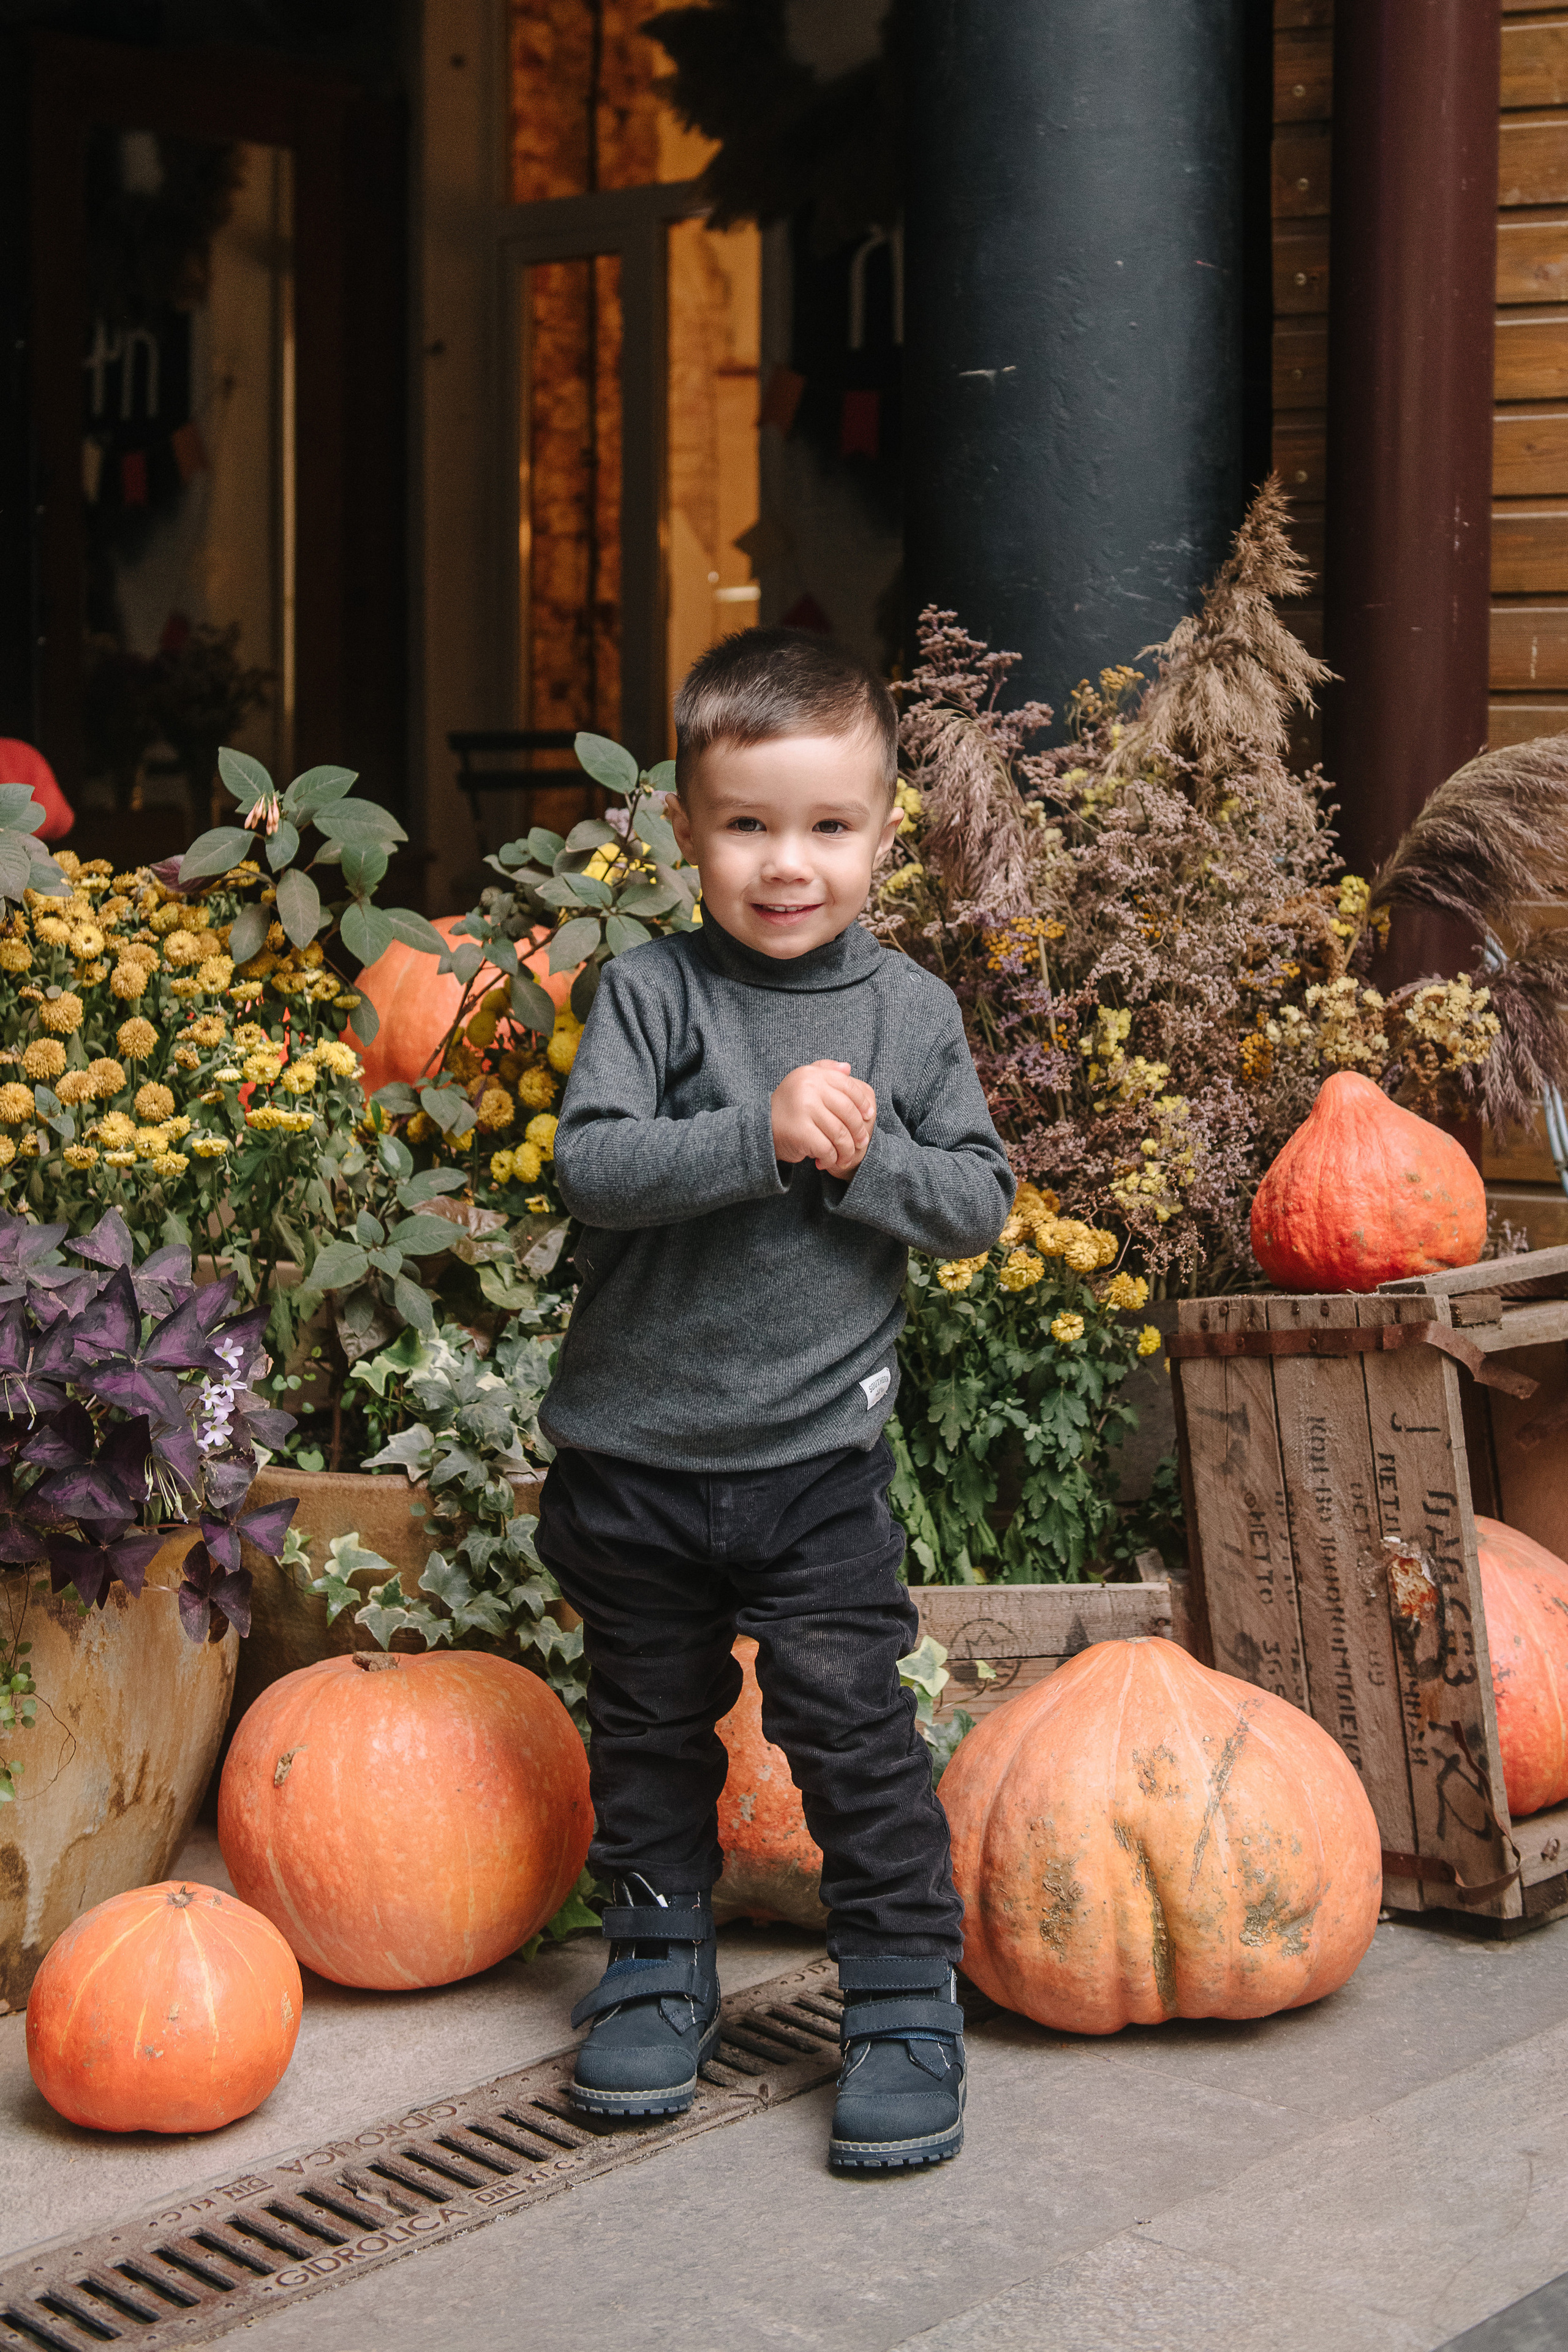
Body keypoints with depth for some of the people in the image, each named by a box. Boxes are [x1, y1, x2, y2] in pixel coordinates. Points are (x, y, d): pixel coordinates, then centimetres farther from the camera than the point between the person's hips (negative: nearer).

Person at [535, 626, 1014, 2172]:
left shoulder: (911, 1014, -1)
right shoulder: (649, 993, -7)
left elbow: (981, 1205, -1)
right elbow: (590, 1164, -19)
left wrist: (864, 1158, -19)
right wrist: (765, 1135, -28)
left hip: (818, 1457, 0)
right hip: (633, 1452, 1)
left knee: (853, 1728, 0)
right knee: (650, 1726, 16)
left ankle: (907, 1999, 14)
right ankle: (659, 1960, 35)